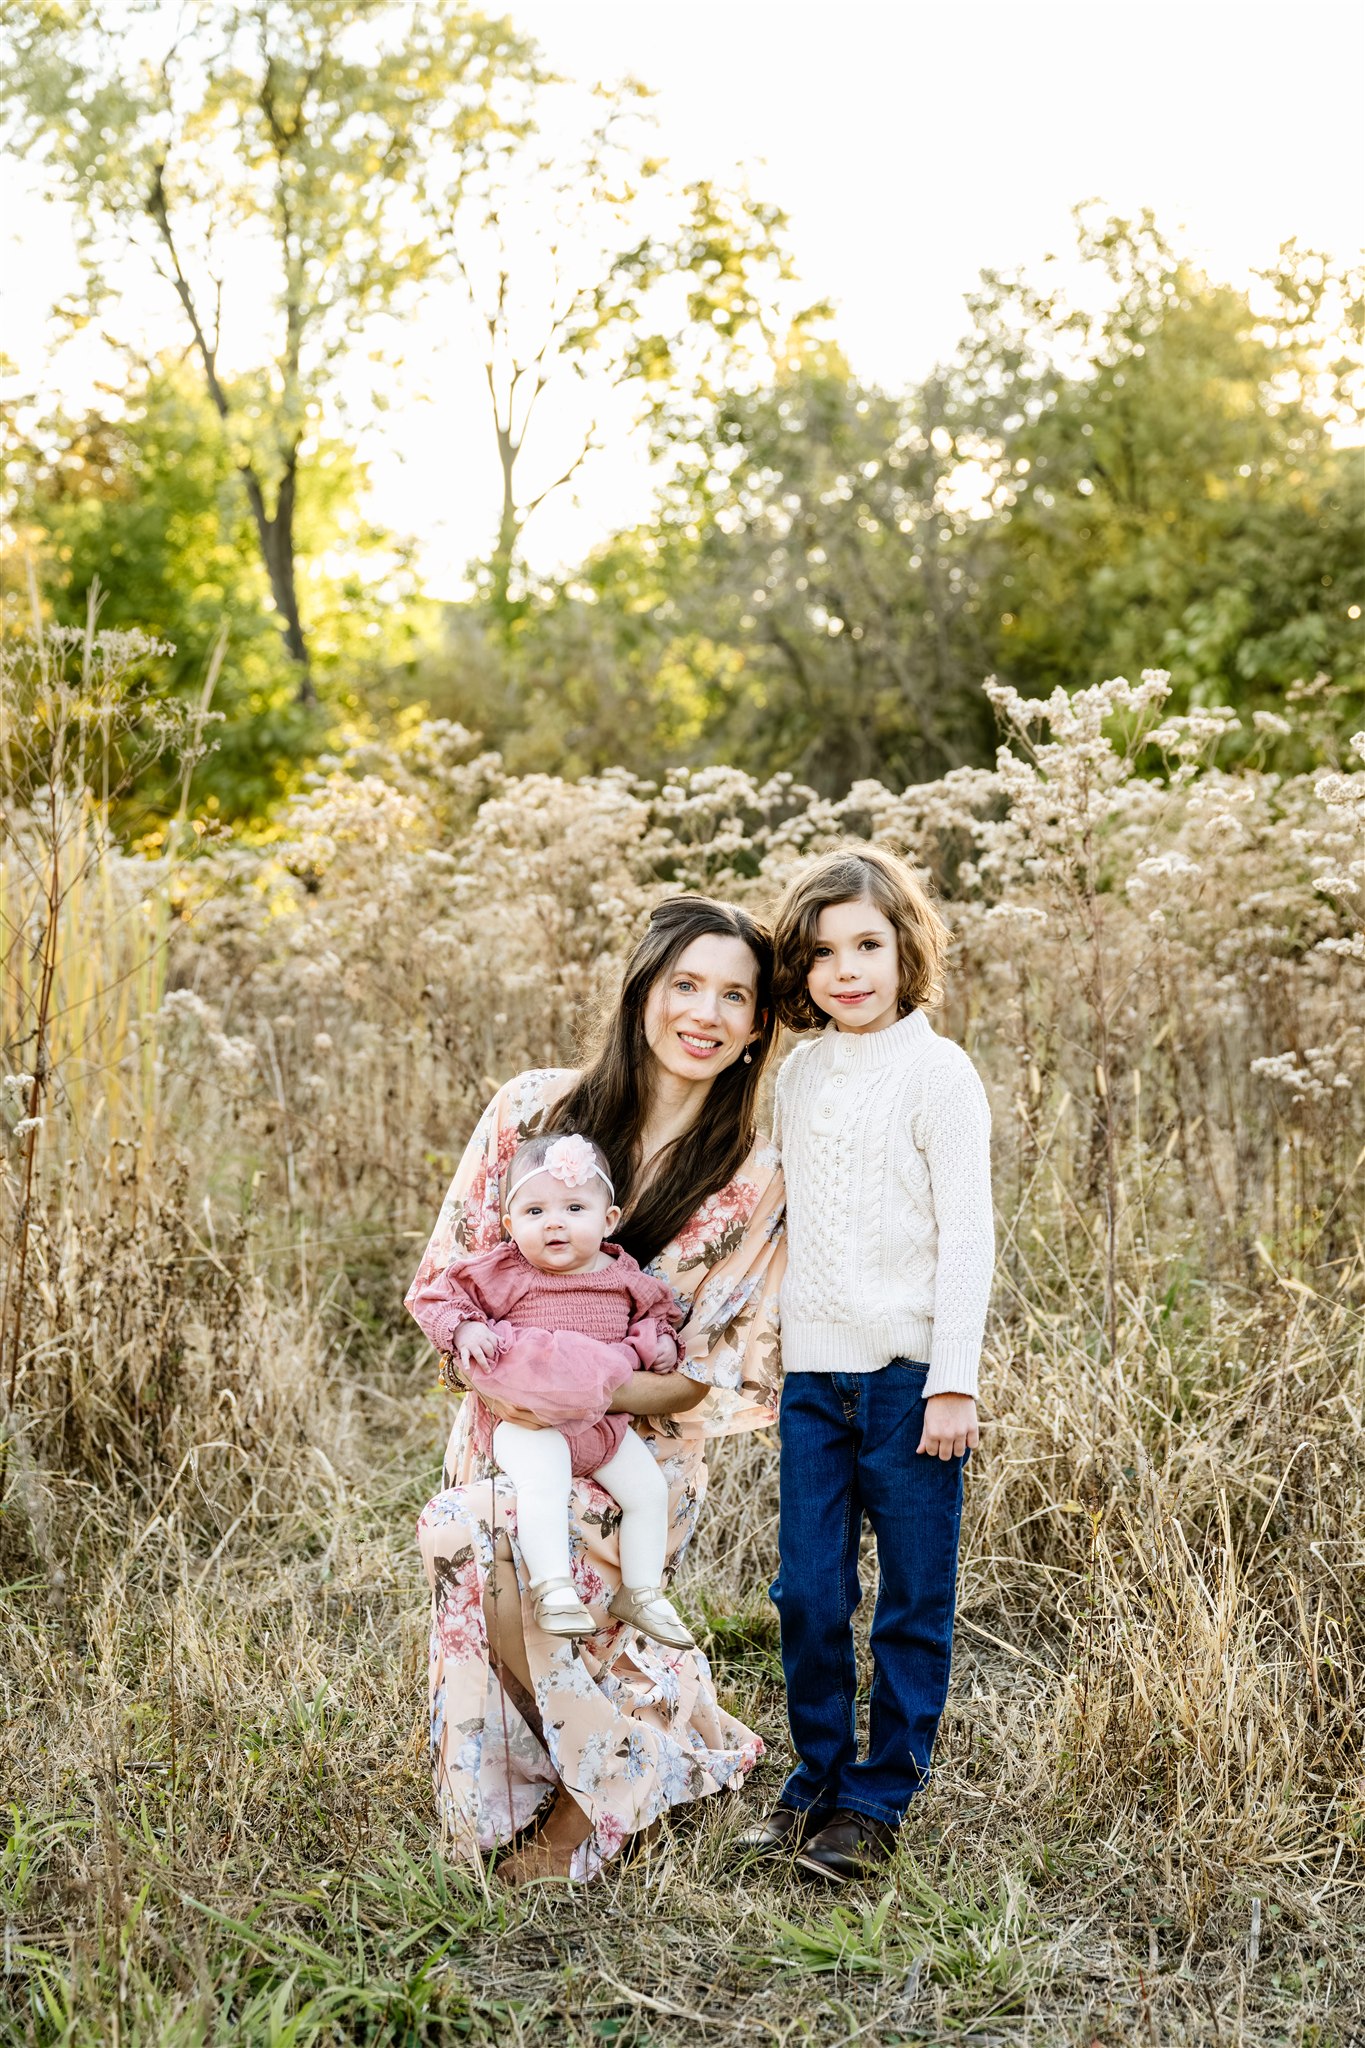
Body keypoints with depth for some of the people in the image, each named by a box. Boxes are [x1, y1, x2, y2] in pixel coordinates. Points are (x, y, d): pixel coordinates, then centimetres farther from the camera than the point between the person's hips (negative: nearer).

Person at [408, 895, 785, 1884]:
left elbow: (719, 1369, -6)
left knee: (479, 1534, -28)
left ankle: (598, 1792, -4)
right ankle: (682, 1737, 2)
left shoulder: (754, 1179, -6)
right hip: (508, 1435, 3)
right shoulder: (534, 1109, -2)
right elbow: (452, 1278, 3)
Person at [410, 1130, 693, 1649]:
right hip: (523, 1416, -5)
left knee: (648, 1488, 2)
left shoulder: (623, 1277, 5)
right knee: (543, 1479, -32)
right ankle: (552, 1587, -28)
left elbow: (656, 1308, 21)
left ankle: (640, 1592, 18)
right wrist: (464, 1330, -20)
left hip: (601, 1416, 5)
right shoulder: (503, 1271, -5)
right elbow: (441, 1295, -1)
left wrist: (659, 1340, 0)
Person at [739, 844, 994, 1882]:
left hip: (910, 1375, -5)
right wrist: (761, 1354, 18)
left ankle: (879, 1799, 18)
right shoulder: (801, 1074, 11)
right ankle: (817, 1778, 24)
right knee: (809, 1595, 8)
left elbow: (966, 1233, -8)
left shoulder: (936, 1070, -6)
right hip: (814, 1375, 5)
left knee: (913, 1603, 5)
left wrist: (953, 1382, -13)